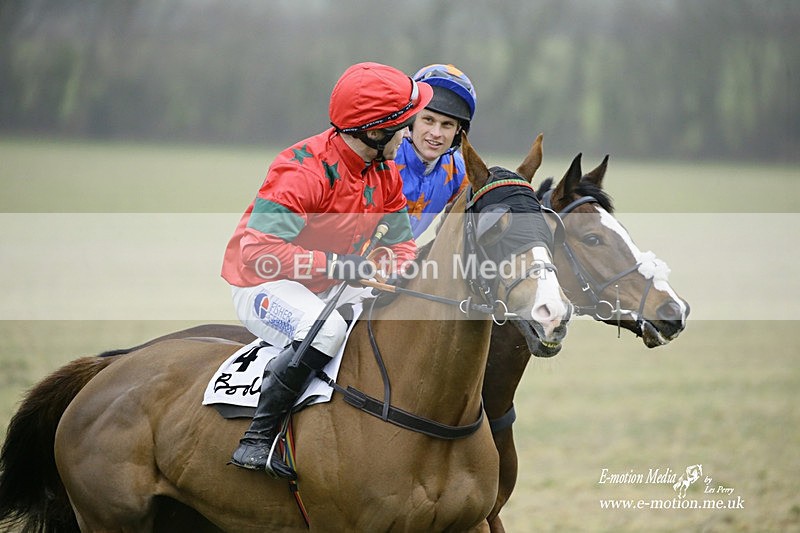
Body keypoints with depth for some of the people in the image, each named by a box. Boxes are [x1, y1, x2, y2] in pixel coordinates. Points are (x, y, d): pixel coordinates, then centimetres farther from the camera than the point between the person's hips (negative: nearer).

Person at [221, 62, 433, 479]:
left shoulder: (385, 173, 1)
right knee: (325, 329, -37)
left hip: (332, 287, 8)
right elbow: (258, 248, -32)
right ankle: (257, 438, -29)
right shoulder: (303, 171, -26)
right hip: (265, 285, -8)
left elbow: (400, 243, 8)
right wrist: (334, 265, -35)